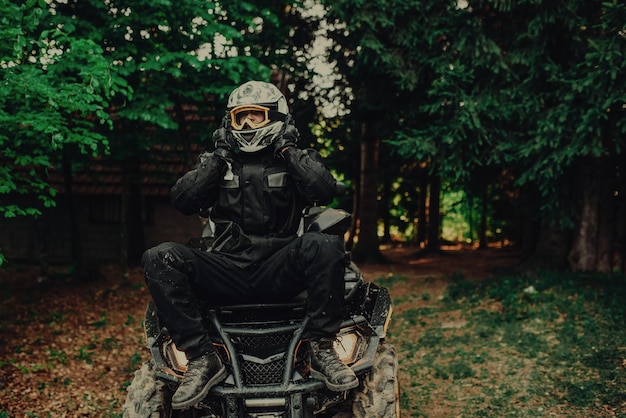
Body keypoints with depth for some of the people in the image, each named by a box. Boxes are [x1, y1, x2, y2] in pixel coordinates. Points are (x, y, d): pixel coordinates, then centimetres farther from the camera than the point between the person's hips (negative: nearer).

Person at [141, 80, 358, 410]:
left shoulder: (296, 158, 13)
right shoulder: (217, 161, 17)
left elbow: (326, 191, -7)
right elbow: (183, 201, 2)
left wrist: (287, 151, -2)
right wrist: (218, 157, 0)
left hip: (280, 271, -1)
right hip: (227, 270, 2)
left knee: (324, 245, -32)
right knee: (159, 258, -23)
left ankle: (322, 349, -21)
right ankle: (201, 358, -22)